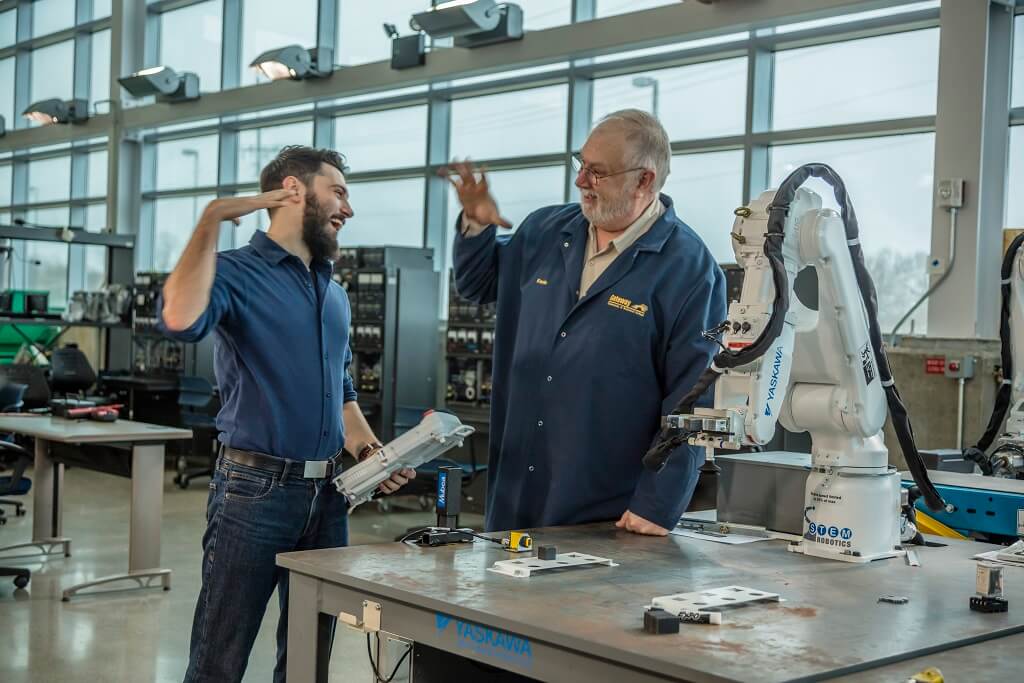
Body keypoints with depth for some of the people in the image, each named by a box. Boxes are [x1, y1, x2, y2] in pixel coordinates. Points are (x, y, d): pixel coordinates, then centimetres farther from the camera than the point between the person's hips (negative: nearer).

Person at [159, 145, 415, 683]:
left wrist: (370, 452, 7)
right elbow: (180, 320, -30)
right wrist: (211, 220, -22)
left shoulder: (334, 295, 16)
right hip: (254, 489, -7)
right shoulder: (237, 272, -7)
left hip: (326, 494, 7)